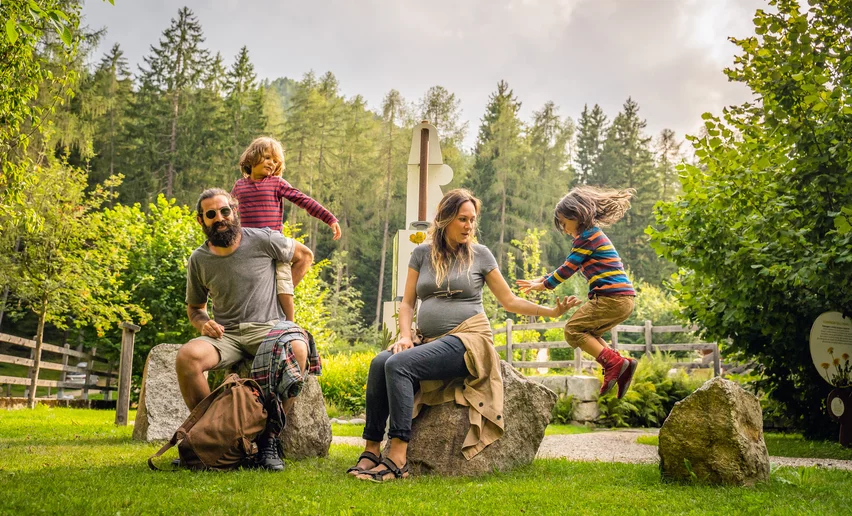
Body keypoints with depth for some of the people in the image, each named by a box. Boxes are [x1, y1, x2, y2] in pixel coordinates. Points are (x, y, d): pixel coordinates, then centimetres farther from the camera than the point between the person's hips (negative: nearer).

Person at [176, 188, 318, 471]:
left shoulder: (262, 240, -2)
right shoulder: (198, 260, 7)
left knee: (297, 349, -36)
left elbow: (304, 255, 14)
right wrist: (203, 323, -4)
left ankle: (269, 437, -25)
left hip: (267, 327, -2)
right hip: (225, 334, 2)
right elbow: (194, 307, 20)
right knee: (186, 356, -30)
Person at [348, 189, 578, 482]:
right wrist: (405, 335, -4)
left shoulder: (480, 255, 7)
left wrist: (551, 311, -3)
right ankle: (371, 450, -22)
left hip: (468, 338, -4)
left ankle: (397, 459, -30)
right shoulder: (422, 253, 13)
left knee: (398, 365, -29)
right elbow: (407, 302, 14)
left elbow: (509, 301, 9)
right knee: (379, 363, -26)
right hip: (428, 341, 4)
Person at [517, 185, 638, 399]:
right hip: (624, 298, 10)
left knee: (573, 329, -4)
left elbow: (568, 268, -7)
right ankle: (621, 364, 3)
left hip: (612, 296, -10)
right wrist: (544, 278, 20)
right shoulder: (593, 234, 23)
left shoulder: (587, 237, -7)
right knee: (587, 333, 18)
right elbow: (569, 266, 26)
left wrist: (543, 285, 5)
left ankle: (614, 363, -15)